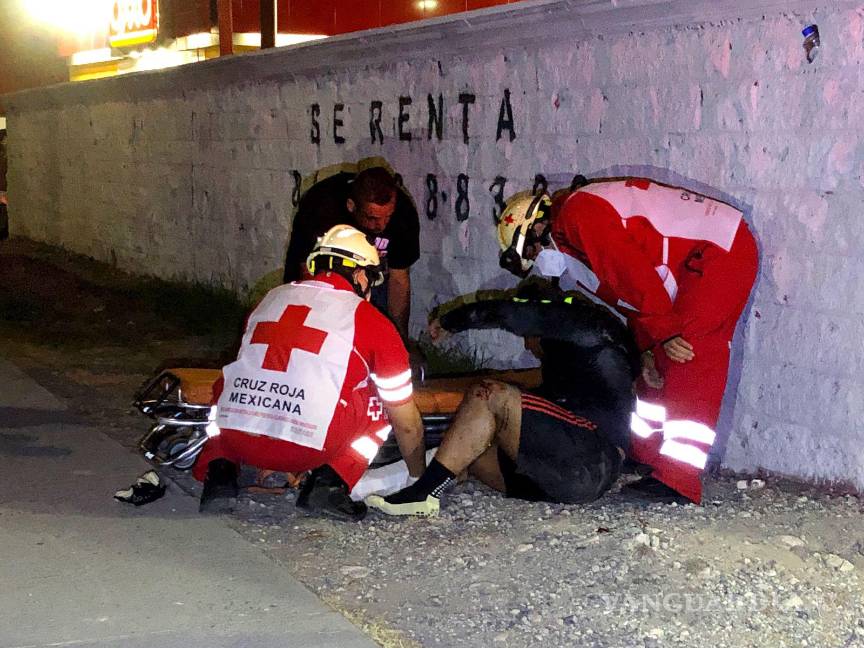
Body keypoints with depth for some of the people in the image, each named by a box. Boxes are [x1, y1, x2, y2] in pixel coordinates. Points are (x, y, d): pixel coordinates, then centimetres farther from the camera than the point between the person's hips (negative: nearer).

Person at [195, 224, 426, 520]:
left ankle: (219, 471, 14)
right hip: (308, 448, -4)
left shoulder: (271, 299, 20)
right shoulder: (372, 322, 9)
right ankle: (330, 480, 6)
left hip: (235, 439, 4)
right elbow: (407, 423, 17)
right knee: (381, 399, 18)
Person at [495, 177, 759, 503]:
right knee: (660, 364, 15)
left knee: (688, 359, -17)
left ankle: (679, 481, -21)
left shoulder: (579, 211, -14)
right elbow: (633, 300, 21)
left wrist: (665, 332, -15)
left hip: (723, 252, -11)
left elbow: (634, 274, -21)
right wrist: (648, 348, 12)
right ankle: (644, 454, 26)